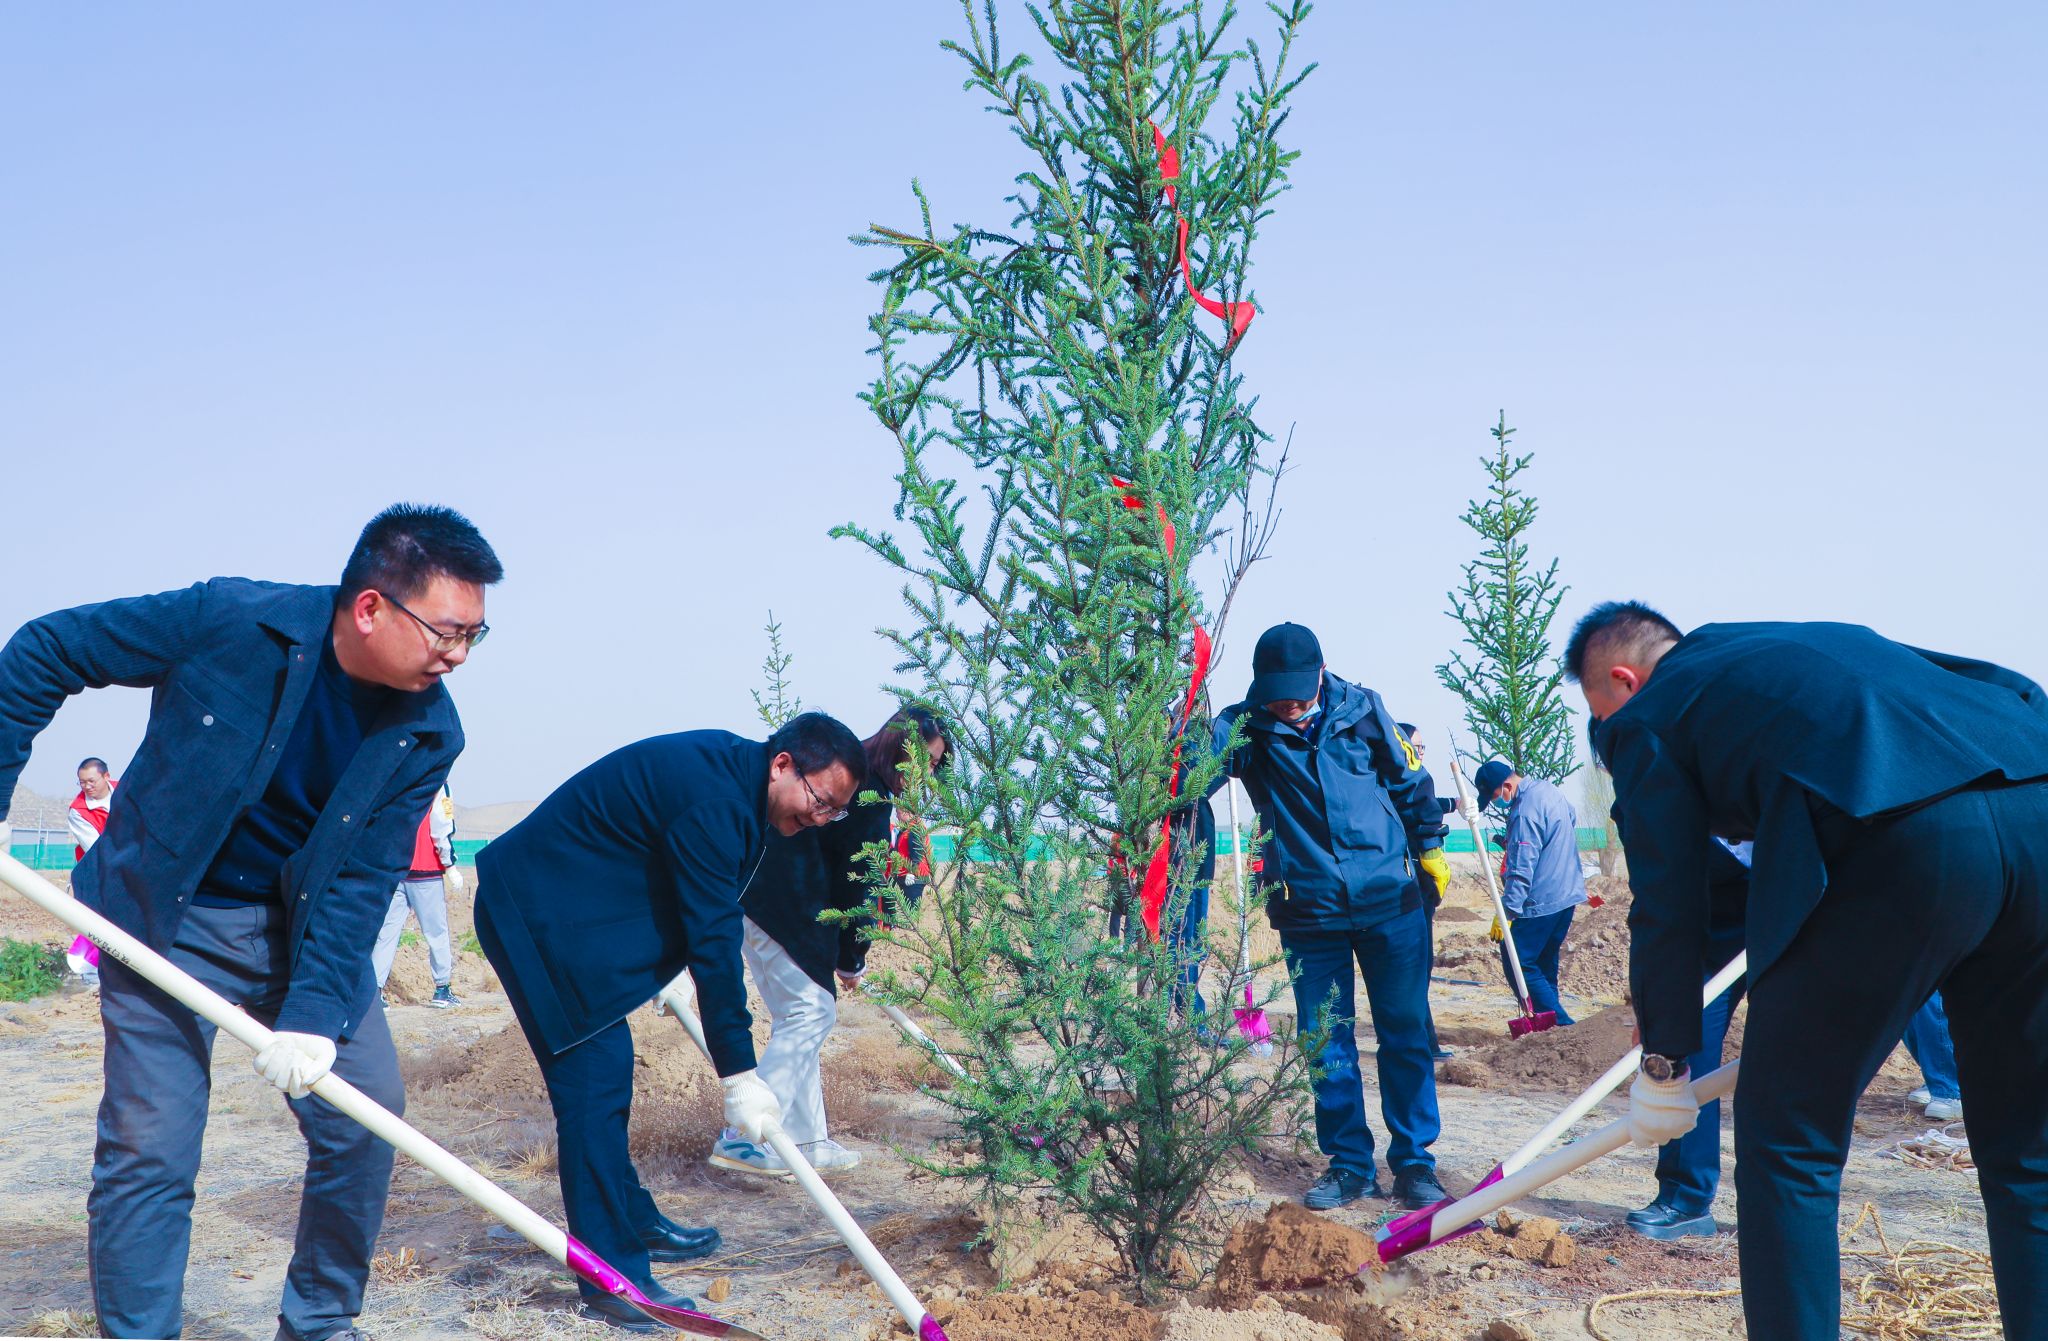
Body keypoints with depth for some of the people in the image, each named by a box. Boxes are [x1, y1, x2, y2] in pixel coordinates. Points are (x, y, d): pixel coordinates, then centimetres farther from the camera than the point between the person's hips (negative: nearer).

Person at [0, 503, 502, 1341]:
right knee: (148, 1148, -4)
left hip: (309, 922, 3)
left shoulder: (428, 733, -14)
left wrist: (314, 1012, -25)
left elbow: (362, 882, -14)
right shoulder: (229, 620, -23)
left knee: (367, 1118, -1)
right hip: (165, 918, -3)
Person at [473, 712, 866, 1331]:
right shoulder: (713, 799, -26)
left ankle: (632, 1220, 31)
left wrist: (668, 969, 17)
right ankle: (613, 1277, -7)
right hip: (537, 913, -11)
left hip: (568, 910, 11)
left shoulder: (728, 770, 4)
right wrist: (739, 1075, -22)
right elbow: (715, 939, -26)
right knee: (594, 1081, -11)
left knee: (607, 1075, 18)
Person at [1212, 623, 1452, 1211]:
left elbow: (1411, 781, 11)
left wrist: (1430, 848, 16)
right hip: (1309, 914, 0)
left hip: (1390, 903, 0)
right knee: (1326, 1044, 6)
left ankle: (1414, 1161, 18)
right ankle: (1349, 1164, 20)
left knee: (1406, 1034, 6)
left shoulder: (1361, 709, -3)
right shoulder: (1244, 727, -6)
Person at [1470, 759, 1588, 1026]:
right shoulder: (1548, 789, 8)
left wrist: (1507, 911, -23)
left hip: (1539, 904, -10)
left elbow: (1521, 869, -25)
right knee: (1545, 966, 17)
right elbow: (1573, 818, 30)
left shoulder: (1525, 812, -22)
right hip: (1568, 896, 10)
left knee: (1517, 965, -5)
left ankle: (1561, 1023, -9)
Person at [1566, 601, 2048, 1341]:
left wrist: (1663, 1065, 24)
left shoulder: (1646, 718, 17)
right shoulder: (1815, 636, 35)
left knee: (1786, 1141, 10)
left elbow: (1669, 906, 13)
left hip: (1900, 846, -7)